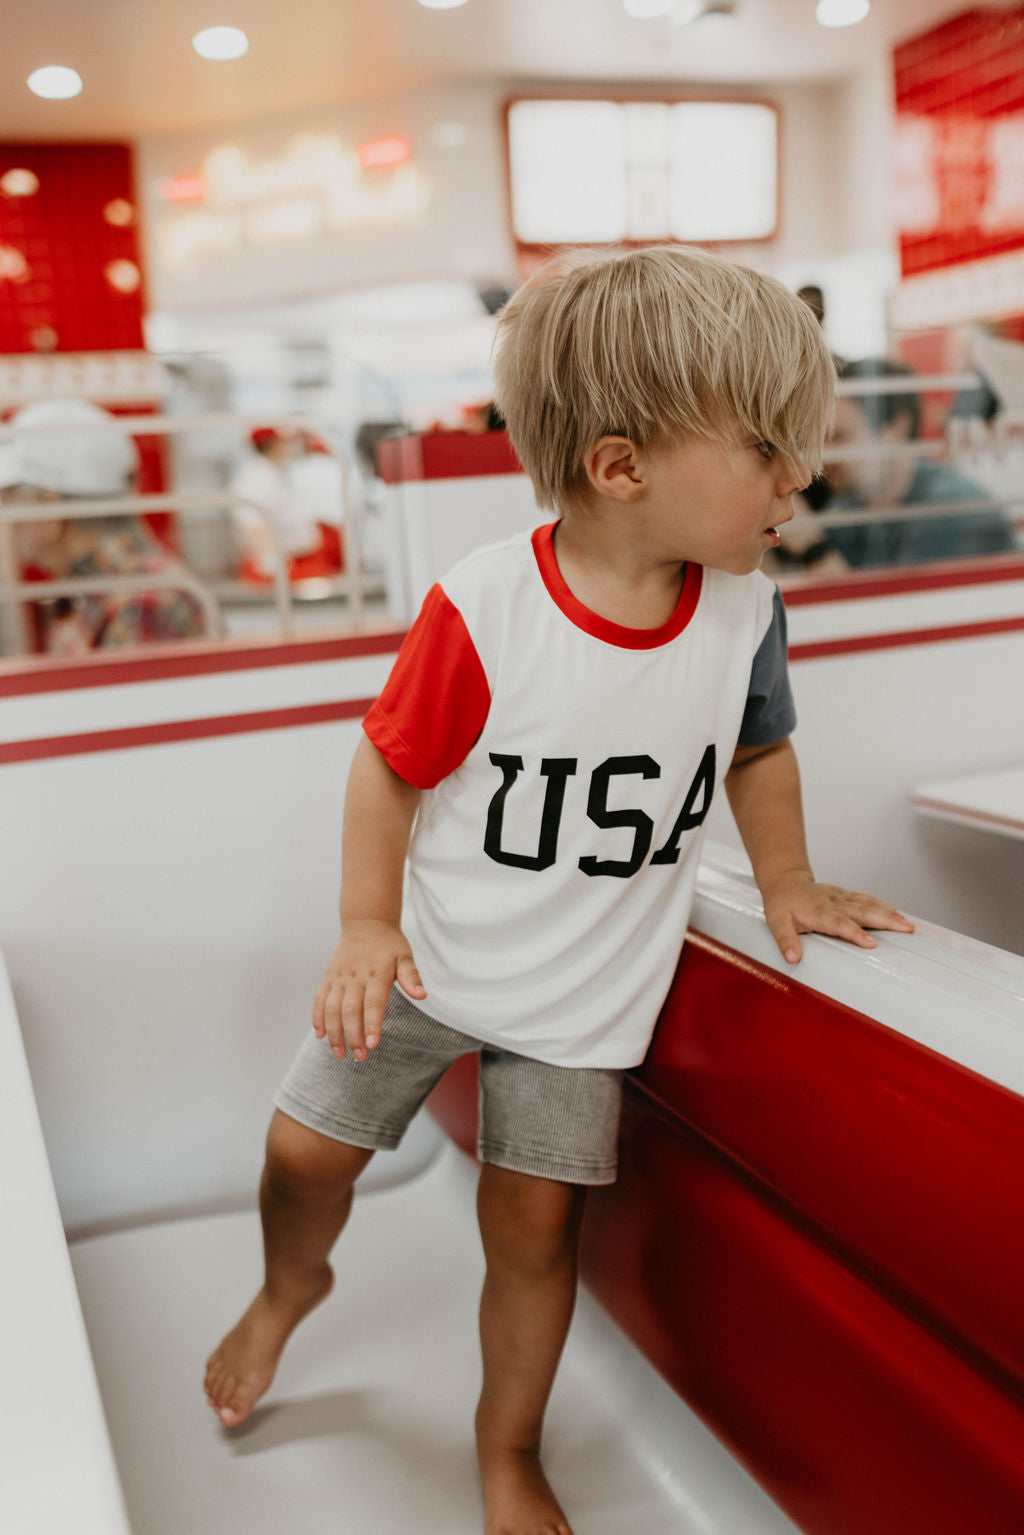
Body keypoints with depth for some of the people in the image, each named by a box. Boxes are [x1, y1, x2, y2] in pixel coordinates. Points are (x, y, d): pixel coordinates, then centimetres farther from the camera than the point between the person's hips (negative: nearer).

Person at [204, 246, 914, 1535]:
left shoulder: (745, 613, -11)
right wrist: (367, 927, -14)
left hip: (585, 994, 2)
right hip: (430, 958, -1)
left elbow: (758, 750, 7)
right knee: (304, 1149, 9)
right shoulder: (481, 610, -24)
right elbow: (390, 766, -13)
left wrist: (785, 885, 6)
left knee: (535, 1228, 7)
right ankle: (291, 1288, 46)